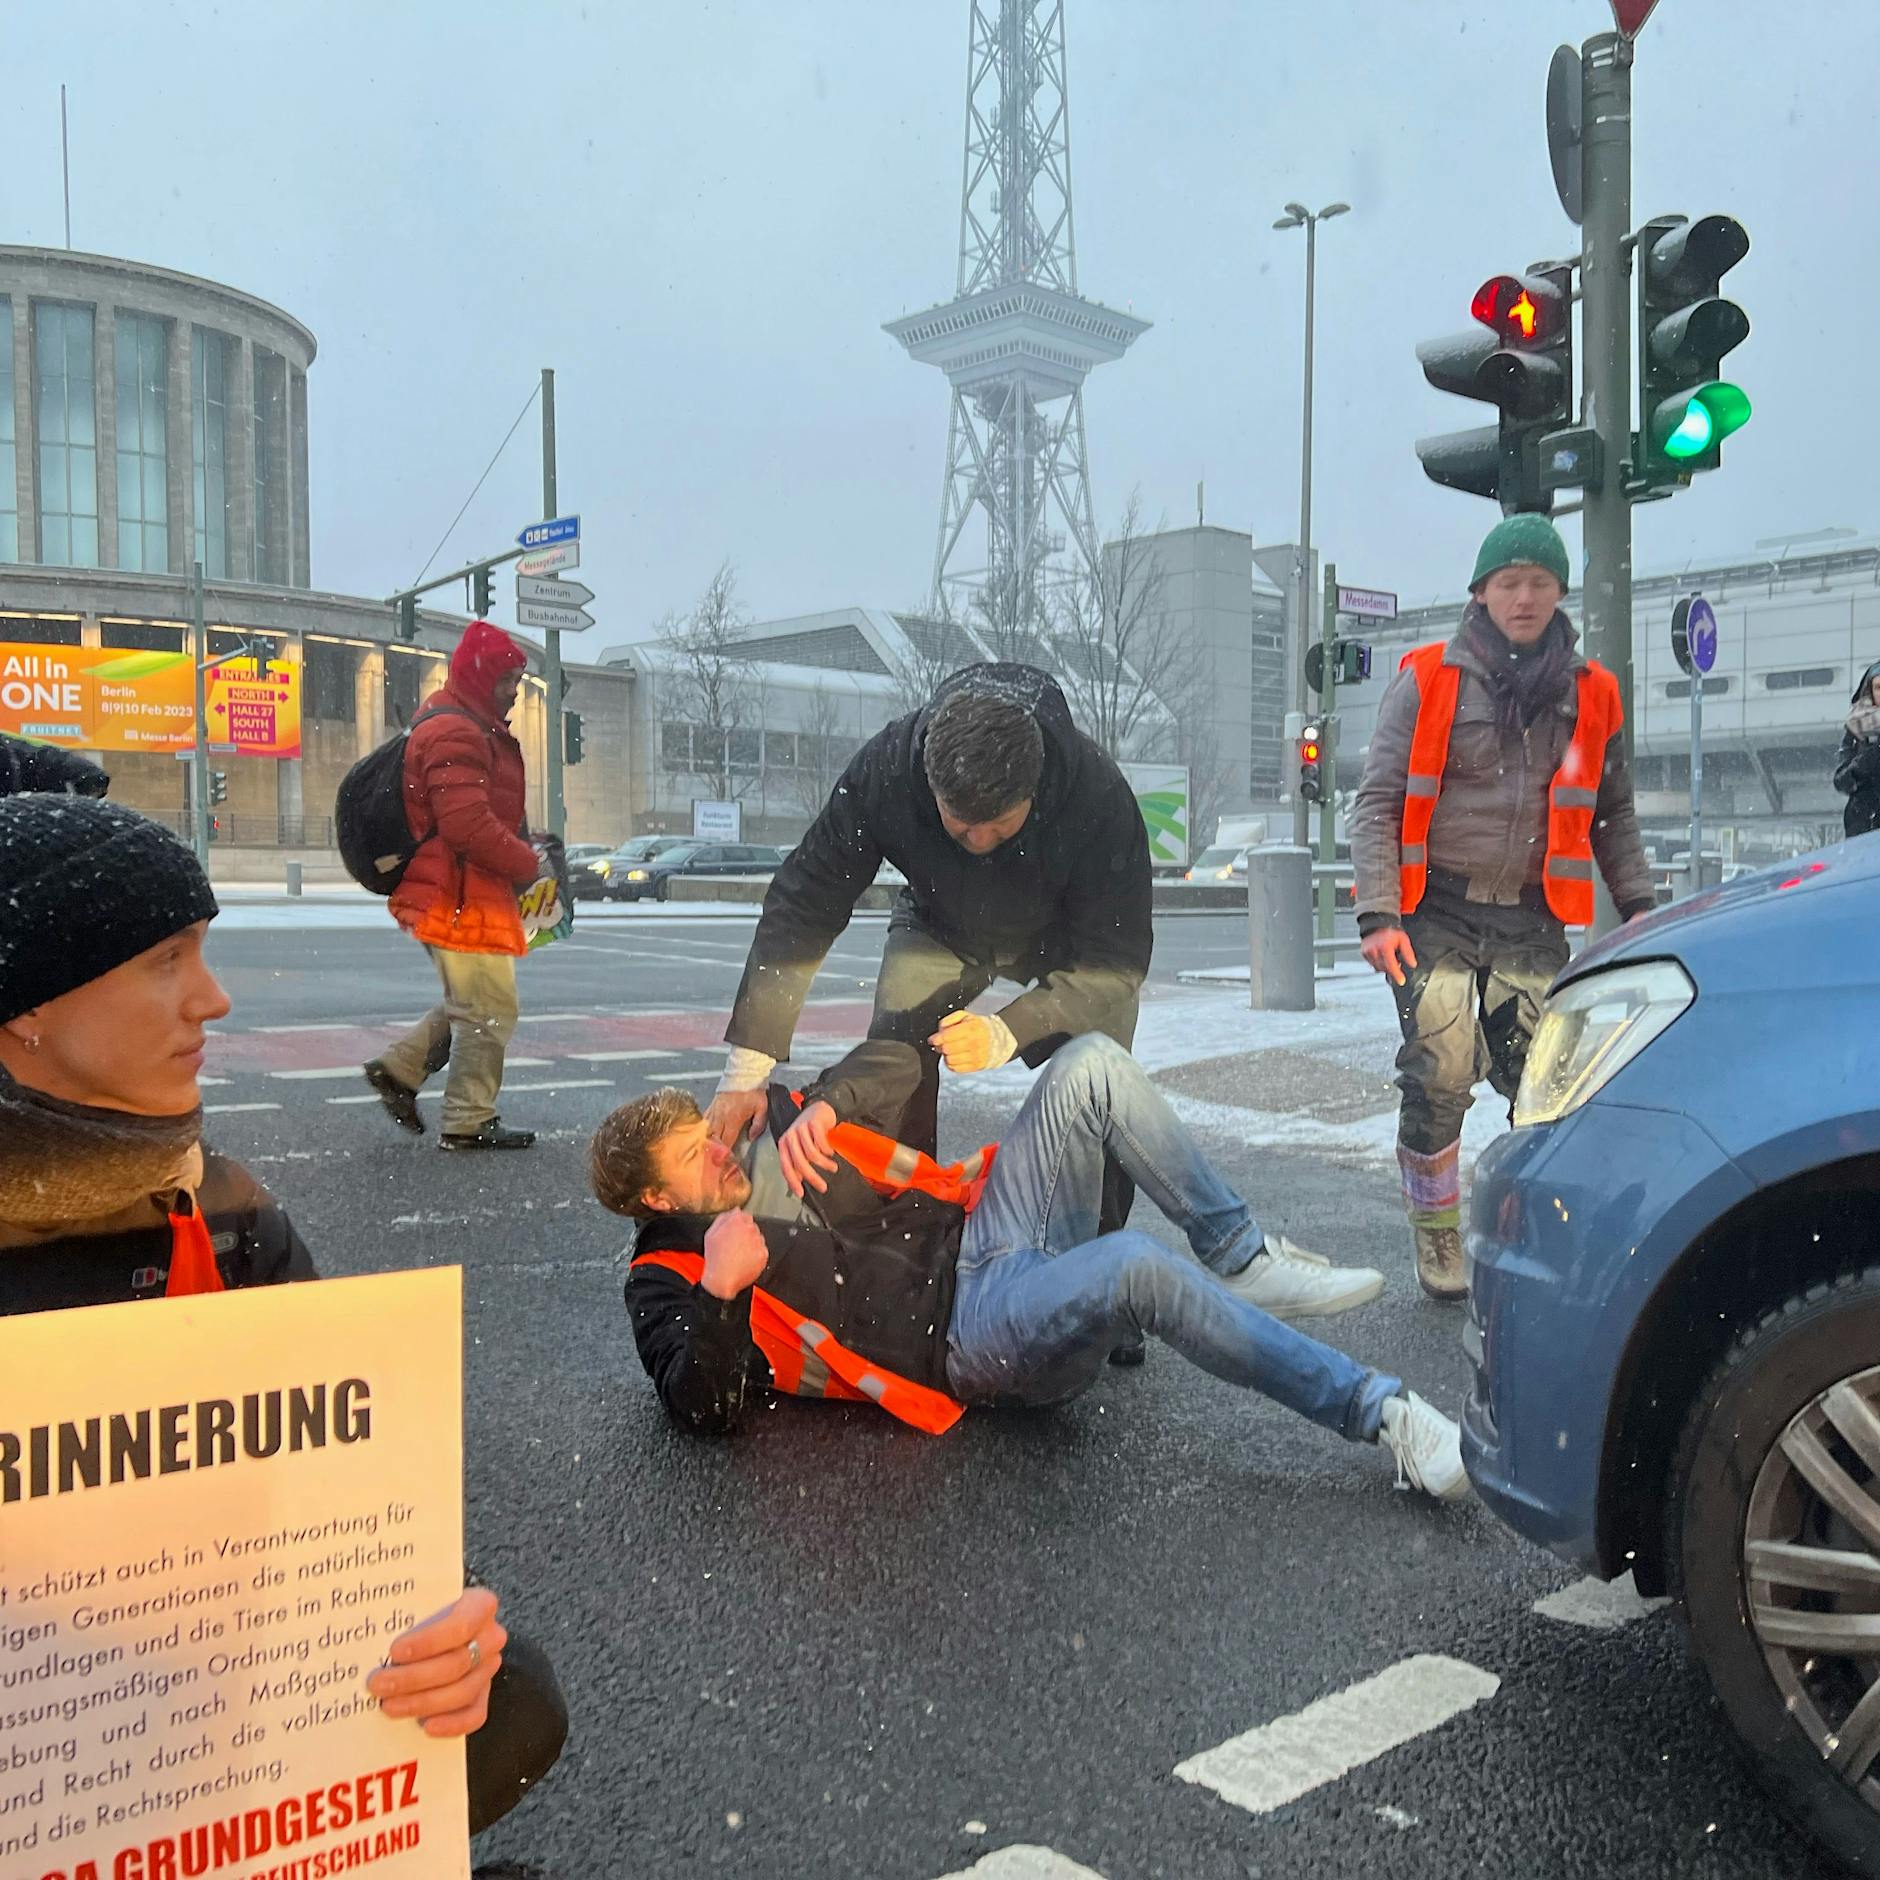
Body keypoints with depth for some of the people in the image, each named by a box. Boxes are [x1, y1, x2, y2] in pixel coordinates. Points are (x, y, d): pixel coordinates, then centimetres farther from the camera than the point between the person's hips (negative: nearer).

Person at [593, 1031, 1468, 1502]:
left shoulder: (771, 1134, 18)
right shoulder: (667, 1281, 3)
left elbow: (895, 1061, 15)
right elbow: (707, 1410, -12)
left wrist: (824, 1106, -5)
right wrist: (720, 1293, -24)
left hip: (980, 1232, 7)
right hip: (968, 1333, -7)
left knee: (1091, 1065, -13)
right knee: (1138, 1268, -35)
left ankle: (1238, 1258, -6)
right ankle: (1378, 1412, -24)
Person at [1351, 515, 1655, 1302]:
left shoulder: (1590, 692, 10)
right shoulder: (1428, 679, 0)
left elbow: (1613, 812, 19)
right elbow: (1378, 802, -2)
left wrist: (1637, 903, 9)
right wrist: (1379, 915, -11)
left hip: (1533, 921, 3)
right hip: (1439, 914, -2)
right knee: (1438, 1077, -10)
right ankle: (1436, 1231, 9)